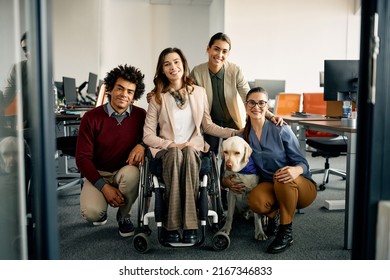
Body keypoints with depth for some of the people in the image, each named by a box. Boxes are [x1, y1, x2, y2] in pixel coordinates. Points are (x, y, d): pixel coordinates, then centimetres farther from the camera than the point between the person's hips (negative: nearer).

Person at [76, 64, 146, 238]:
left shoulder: (140, 116, -6)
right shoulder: (92, 118, -10)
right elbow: (82, 158, -10)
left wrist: (142, 145, -18)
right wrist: (104, 186, -21)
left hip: (125, 172, 1)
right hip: (98, 174, -1)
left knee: (131, 174, -36)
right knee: (91, 213, -28)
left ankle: (123, 215, -3)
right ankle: (102, 208, 15)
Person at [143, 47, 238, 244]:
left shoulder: (199, 92, 11)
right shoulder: (157, 97, 6)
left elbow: (208, 126, 12)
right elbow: (148, 135, 2)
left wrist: (234, 133, 0)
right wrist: (171, 144, -13)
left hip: (193, 147, 1)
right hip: (167, 150, -1)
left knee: (189, 153, -36)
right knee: (175, 153, -37)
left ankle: (189, 224, -36)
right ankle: (171, 225, -35)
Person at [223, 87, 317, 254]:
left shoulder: (280, 130, -12)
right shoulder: (243, 136, 1)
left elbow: (301, 162, -12)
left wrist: (296, 170, -35)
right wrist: (228, 181, -14)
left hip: (302, 187, -2)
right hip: (271, 187, 3)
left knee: (284, 179, -38)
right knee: (256, 201, -32)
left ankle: (286, 233, -16)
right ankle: (275, 215, 7)